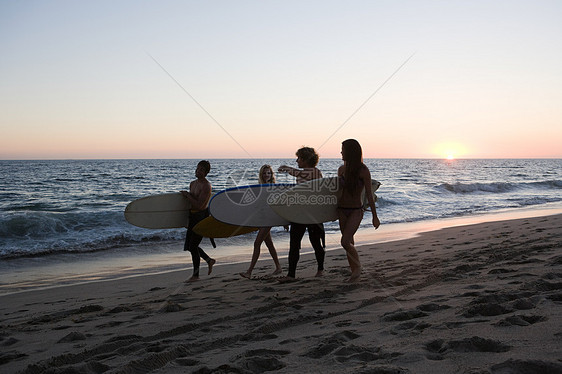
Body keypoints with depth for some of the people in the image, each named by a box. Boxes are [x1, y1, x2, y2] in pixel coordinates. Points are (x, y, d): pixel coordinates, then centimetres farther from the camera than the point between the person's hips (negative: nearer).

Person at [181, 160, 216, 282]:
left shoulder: (206, 186, -17)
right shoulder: (193, 184, 12)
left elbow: (198, 205, -23)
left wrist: (187, 195, -16)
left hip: (202, 216, -9)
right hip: (193, 217, 9)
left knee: (193, 246, -5)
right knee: (190, 245, 13)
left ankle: (196, 275, 7)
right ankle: (209, 260, 31)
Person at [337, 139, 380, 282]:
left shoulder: (363, 171, -14)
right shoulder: (341, 169, 2)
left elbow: (369, 195, -11)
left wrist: (375, 216, -9)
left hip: (356, 211, -5)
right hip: (342, 210, 5)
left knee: (345, 242, -17)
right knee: (349, 243, 10)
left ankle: (357, 265, 8)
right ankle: (354, 272, 22)